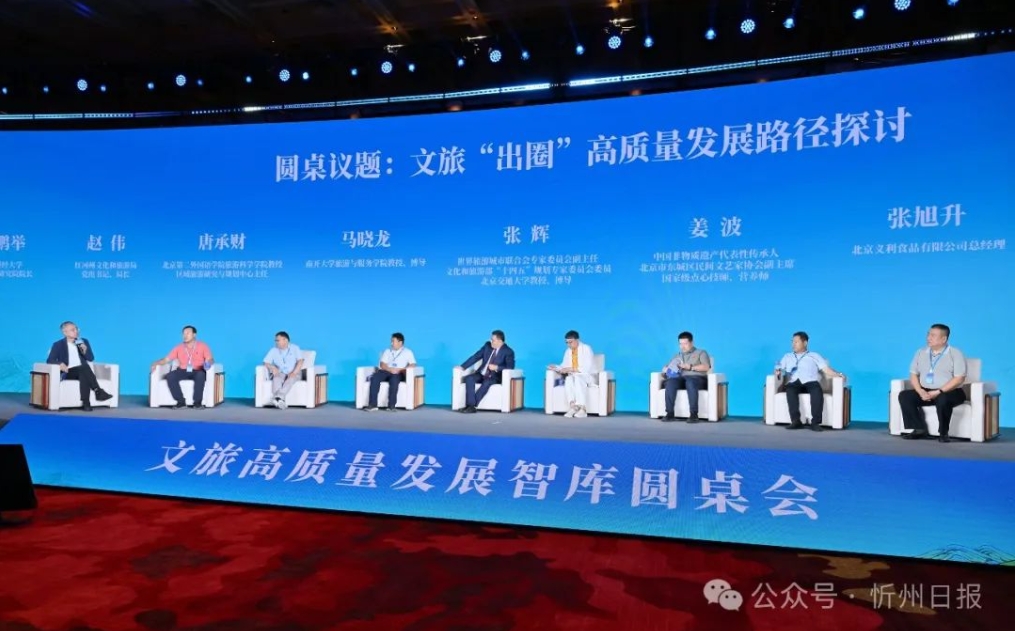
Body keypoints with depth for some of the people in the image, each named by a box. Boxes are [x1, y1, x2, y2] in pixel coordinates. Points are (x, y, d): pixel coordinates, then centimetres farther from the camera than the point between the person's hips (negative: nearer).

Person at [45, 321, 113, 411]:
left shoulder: (84, 341, 15)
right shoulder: (58, 344, 5)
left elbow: (91, 358, 11)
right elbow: (49, 360, -2)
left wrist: (85, 350, -9)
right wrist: (60, 363, -23)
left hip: (83, 371, 3)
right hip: (68, 373, -3)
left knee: (84, 375, -36)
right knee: (84, 368, -36)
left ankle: (86, 403, -43)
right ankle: (98, 391, -42)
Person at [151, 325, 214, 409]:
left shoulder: (202, 346, 5)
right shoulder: (179, 347, 13)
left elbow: (210, 359, -3)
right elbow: (166, 359, 10)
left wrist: (208, 363, -27)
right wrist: (156, 363, -8)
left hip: (197, 372, -3)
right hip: (183, 372, 3)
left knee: (201, 375, -38)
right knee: (170, 376, -27)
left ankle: (198, 402, -28)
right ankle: (181, 401, -22)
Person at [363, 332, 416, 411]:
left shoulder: (408, 352, 12)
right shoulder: (387, 351, 21)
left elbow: (412, 365, -3)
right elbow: (382, 365, 8)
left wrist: (400, 369, -17)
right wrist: (390, 369, -14)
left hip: (399, 374, -3)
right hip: (386, 371, 3)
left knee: (394, 379, -38)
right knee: (374, 377, -28)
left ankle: (391, 405, -40)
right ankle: (372, 404, -32)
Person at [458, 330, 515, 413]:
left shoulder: (508, 352, -8)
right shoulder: (487, 345, 5)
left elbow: (510, 366, -19)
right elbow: (475, 357, 5)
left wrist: (496, 367, -28)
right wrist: (462, 367, -2)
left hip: (495, 377, -5)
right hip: (481, 374, 5)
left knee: (486, 382, -37)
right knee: (469, 378, -24)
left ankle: (472, 405, -32)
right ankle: (471, 405, -33)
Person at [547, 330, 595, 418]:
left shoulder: (586, 348, -8)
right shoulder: (568, 351, 10)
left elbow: (587, 368, -17)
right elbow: (564, 365, 11)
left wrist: (571, 369, -22)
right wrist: (556, 368, -10)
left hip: (587, 376, -4)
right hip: (573, 376, 4)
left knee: (577, 378, -38)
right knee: (568, 379, -32)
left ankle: (581, 408, -44)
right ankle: (573, 406, -43)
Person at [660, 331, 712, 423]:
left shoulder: (701, 352, 17)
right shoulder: (677, 356, 30)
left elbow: (706, 367, 0)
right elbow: (665, 367, 22)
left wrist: (691, 367, -11)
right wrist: (667, 369, -2)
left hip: (697, 379, -3)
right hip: (681, 378, 3)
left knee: (690, 382, -40)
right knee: (670, 382, -32)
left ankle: (694, 414, -44)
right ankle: (670, 413, -36)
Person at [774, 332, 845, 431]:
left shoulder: (814, 356, 23)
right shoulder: (787, 356, 30)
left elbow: (826, 370, 11)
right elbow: (778, 369, 20)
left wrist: (839, 374, -8)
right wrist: (777, 372, -5)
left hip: (810, 382, -1)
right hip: (794, 383, 1)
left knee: (817, 390, -37)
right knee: (790, 390, -36)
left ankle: (815, 422, -40)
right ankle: (796, 421, -40)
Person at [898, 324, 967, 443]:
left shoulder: (955, 354, -4)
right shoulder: (921, 353, 11)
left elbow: (959, 379, -13)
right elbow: (913, 374, 8)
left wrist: (939, 392, -21)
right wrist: (920, 391, -11)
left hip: (950, 392, -5)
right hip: (925, 392, 5)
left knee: (943, 399, -39)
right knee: (904, 395, -19)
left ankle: (943, 433, -20)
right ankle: (919, 429, -14)